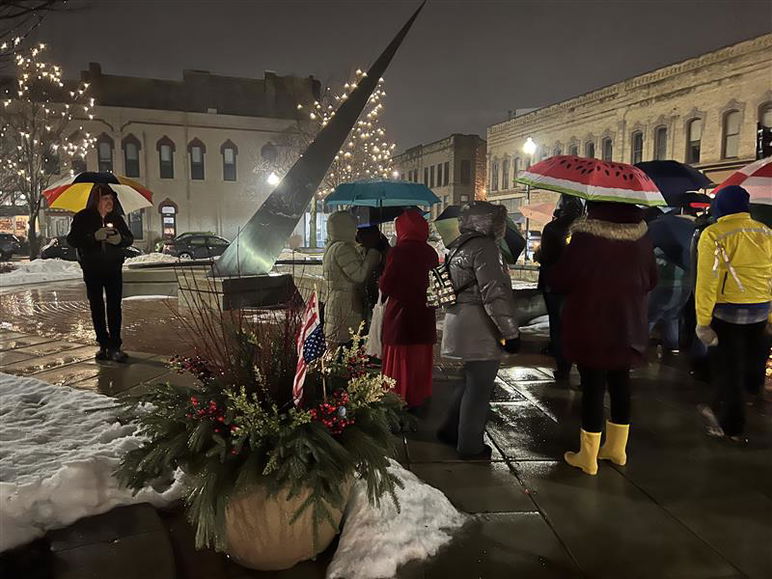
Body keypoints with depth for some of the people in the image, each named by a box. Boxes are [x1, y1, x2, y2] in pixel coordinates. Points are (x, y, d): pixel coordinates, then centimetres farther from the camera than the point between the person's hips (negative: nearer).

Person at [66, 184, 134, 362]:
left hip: (114, 269, 1)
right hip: (92, 270, -1)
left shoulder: (116, 218, 5)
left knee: (114, 307, -4)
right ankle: (103, 345, 15)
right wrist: (94, 236, -23)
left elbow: (130, 238, 11)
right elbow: (72, 240, -9)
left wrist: (120, 239, -13)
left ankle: (114, 346, -1)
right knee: (96, 307, 5)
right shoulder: (83, 217, -3)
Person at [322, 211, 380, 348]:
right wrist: (372, 257, -6)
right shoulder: (342, 248, -14)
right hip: (345, 305, -10)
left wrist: (361, 255, 17)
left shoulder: (331, 247, 18)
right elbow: (358, 275, -17)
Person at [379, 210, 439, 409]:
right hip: (425, 317, 5)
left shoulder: (398, 252, -15)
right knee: (421, 361, 15)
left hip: (400, 315, -5)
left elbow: (385, 286, -12)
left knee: (399, 361, 6)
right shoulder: (431, 253, 0)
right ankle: (419, 399, 26)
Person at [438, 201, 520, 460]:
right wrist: (511, 331, -17)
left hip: (460, 321, 10)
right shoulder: (484, 247, -16)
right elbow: (494, 294, -22)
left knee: (471, 381, 23)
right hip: (480, 328, -10)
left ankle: (450, 430, 33)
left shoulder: (459, 247, 15)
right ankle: (470, 446, 15)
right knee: (479, 388, 3)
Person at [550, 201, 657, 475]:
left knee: (593, 387, 3)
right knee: (620, 384, 17)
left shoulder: (584, 239, -18)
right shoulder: (641, 240, -1)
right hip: (628, 328, 5)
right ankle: (616, 448, 33)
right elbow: (651, 281, 11)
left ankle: (588, 457, 14)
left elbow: (558, 282, -14)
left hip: (589, 329, -5)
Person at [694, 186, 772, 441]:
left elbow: (707, 281, -17)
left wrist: (703, 320, -13)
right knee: (750, 364, 21)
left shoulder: (713, 236, -13)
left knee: (727, 370, 8)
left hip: (726, 312, -5)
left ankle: (731, 426, 19)